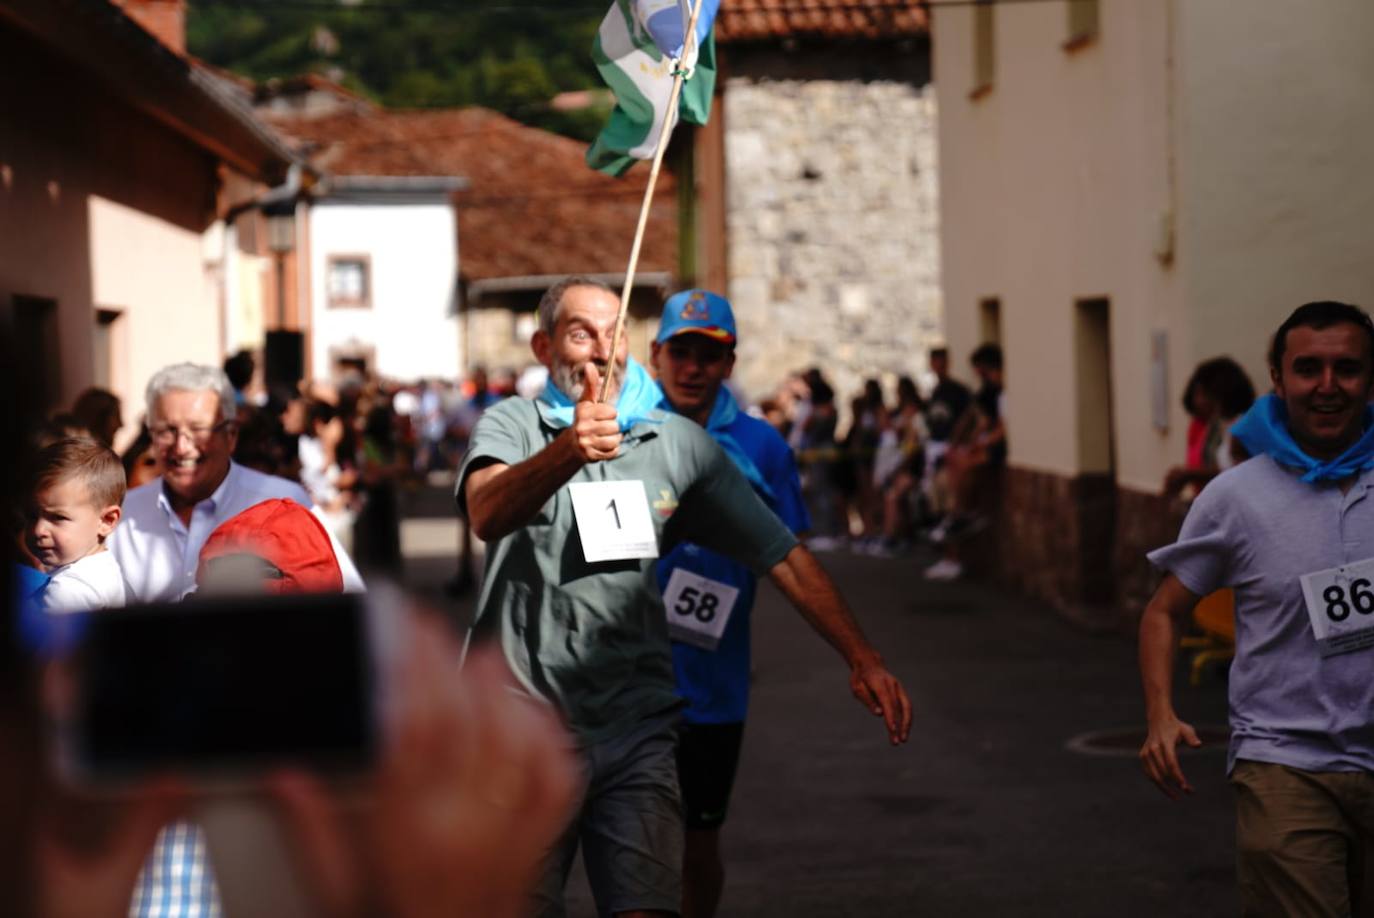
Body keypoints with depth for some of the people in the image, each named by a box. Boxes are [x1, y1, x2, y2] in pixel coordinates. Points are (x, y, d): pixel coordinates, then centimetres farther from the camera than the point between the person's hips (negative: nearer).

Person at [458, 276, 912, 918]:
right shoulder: (513, 425, 1)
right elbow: (487, 515, -21)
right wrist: (566, 452, -41)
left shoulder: (680, 444, 10)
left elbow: (781, 554, 12)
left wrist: (862, 658, 3)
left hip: (635, 731, 2)